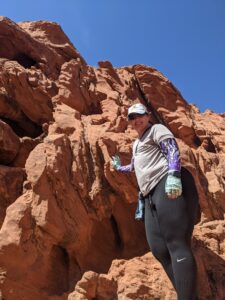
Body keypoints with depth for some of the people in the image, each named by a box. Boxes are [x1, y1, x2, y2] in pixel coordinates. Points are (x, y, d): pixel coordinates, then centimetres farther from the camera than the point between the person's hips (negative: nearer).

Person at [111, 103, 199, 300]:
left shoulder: (156, 129, 11)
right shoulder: (136, 143, 36)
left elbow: (173, 150, -8)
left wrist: (173, 175, -24)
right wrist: (119, 168, 68)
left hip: (168, 185, -9)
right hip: (151, 195, 9)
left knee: (176, 245, -20)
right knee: (159, 248, -4)